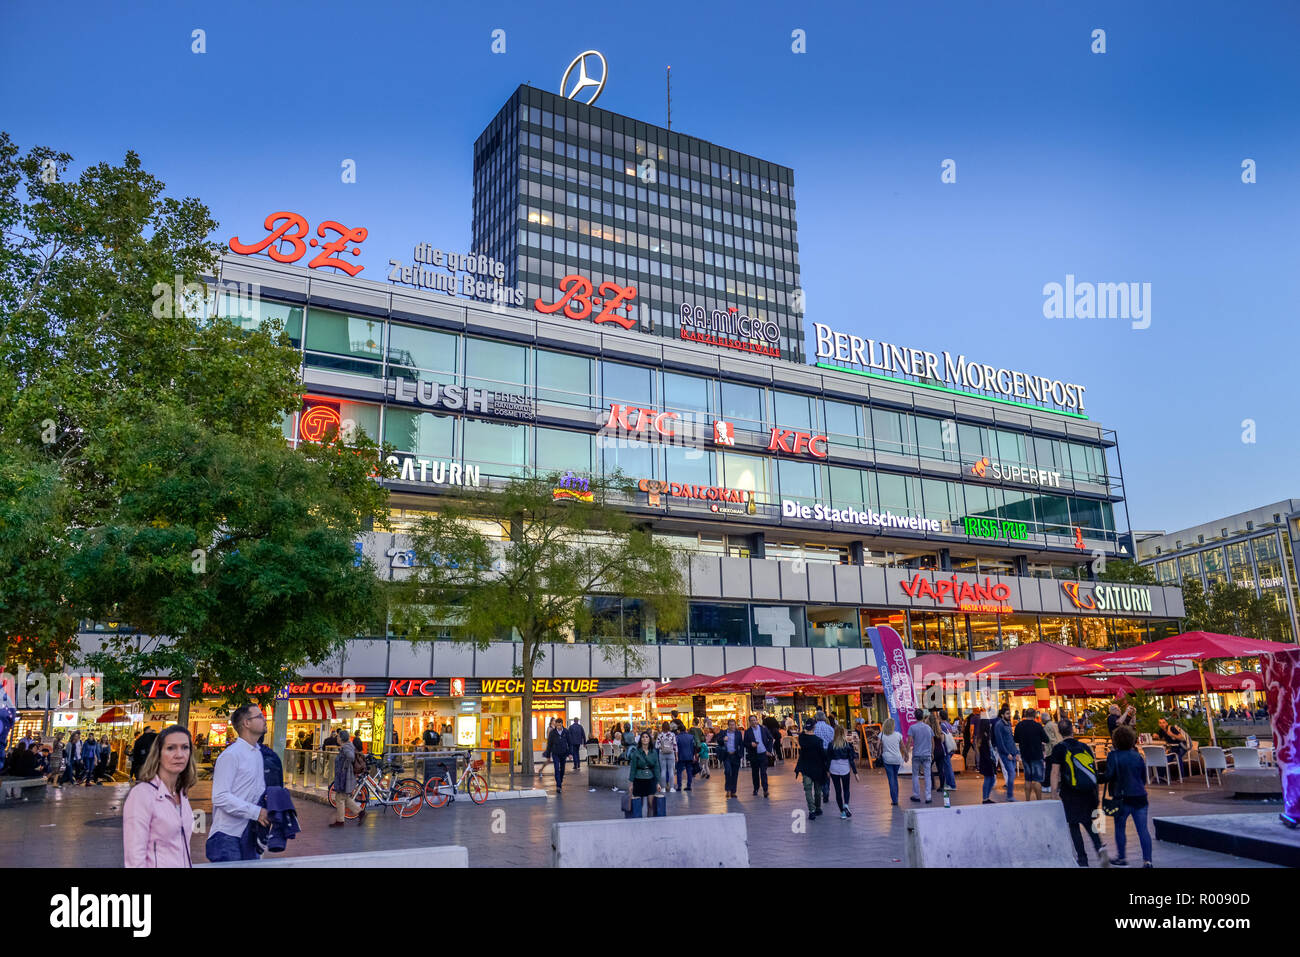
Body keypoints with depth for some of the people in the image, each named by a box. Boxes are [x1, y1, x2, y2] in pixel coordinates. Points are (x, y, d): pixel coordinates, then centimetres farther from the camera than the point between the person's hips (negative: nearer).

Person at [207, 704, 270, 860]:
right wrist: (256, 812, -21)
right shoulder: (230, 755, -14)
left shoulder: (259, 753, 12)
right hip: (228, 835, -8)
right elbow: (220, 797, -20)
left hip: (250, 833, 8)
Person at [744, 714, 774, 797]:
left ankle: (765, 790, -7)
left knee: (763, 772, -8)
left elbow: (770, 739, 7)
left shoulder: (763, 728, 1)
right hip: (753, 755, 1)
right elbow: (745, 743, 0)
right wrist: (751, 744, -20)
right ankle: (756, 789, 24)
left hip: (763, 754, -1)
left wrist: (769, 750, 0)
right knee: (755, 773, 9)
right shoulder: (747, 731, -1)